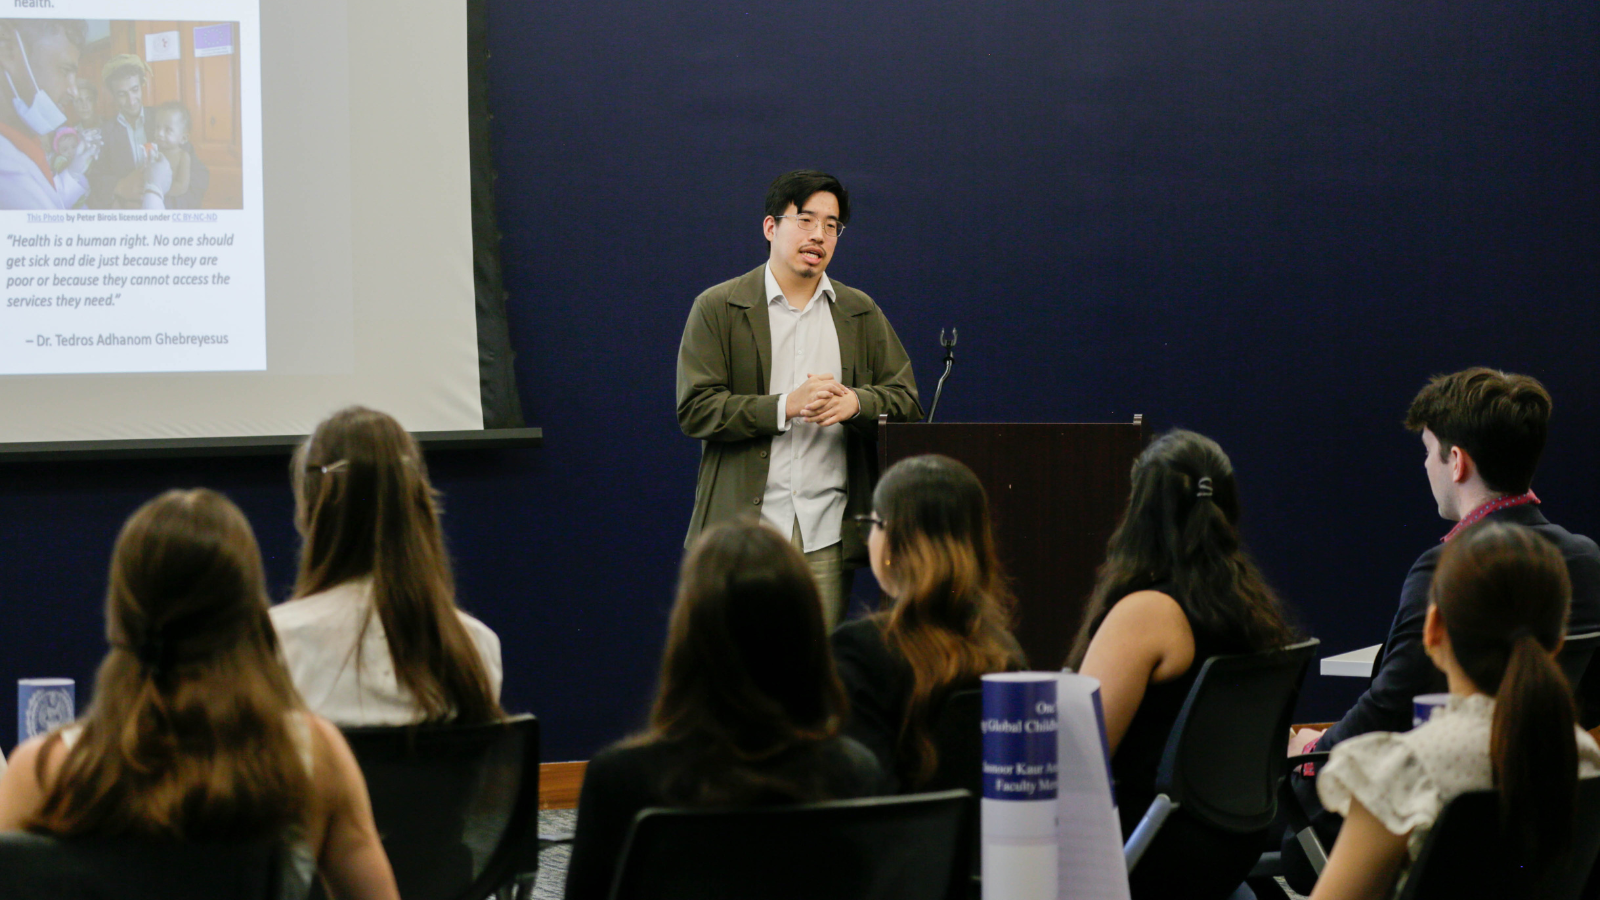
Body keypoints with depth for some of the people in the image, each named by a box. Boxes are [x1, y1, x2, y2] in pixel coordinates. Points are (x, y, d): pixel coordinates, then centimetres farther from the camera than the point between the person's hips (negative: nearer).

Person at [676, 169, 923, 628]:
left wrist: (856, 402, -9)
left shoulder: (862, 313, 16)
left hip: (827, 537, 3)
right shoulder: (717, 308, 4)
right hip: (744, 532, -3)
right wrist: (785, 407, -15)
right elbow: (695, 409, -4)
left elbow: (906, 400, 13)